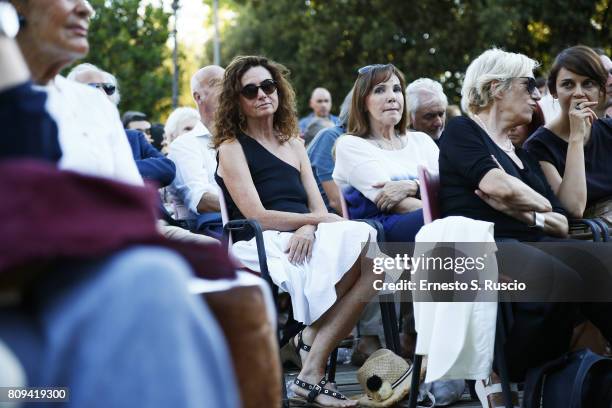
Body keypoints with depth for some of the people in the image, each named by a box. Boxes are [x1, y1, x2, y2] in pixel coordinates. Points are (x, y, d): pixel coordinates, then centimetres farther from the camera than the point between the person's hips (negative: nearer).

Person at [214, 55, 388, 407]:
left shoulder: (293, 143, 23)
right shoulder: (232, 147, 4)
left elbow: (318, 207, 12)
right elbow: (258, 216, -7)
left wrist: (308, 229, -11)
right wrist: (318, 220, -6)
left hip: (302, 241, 6)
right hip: (262, 246, -6)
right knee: (360, 238, -30)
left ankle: (312, 372, -23)